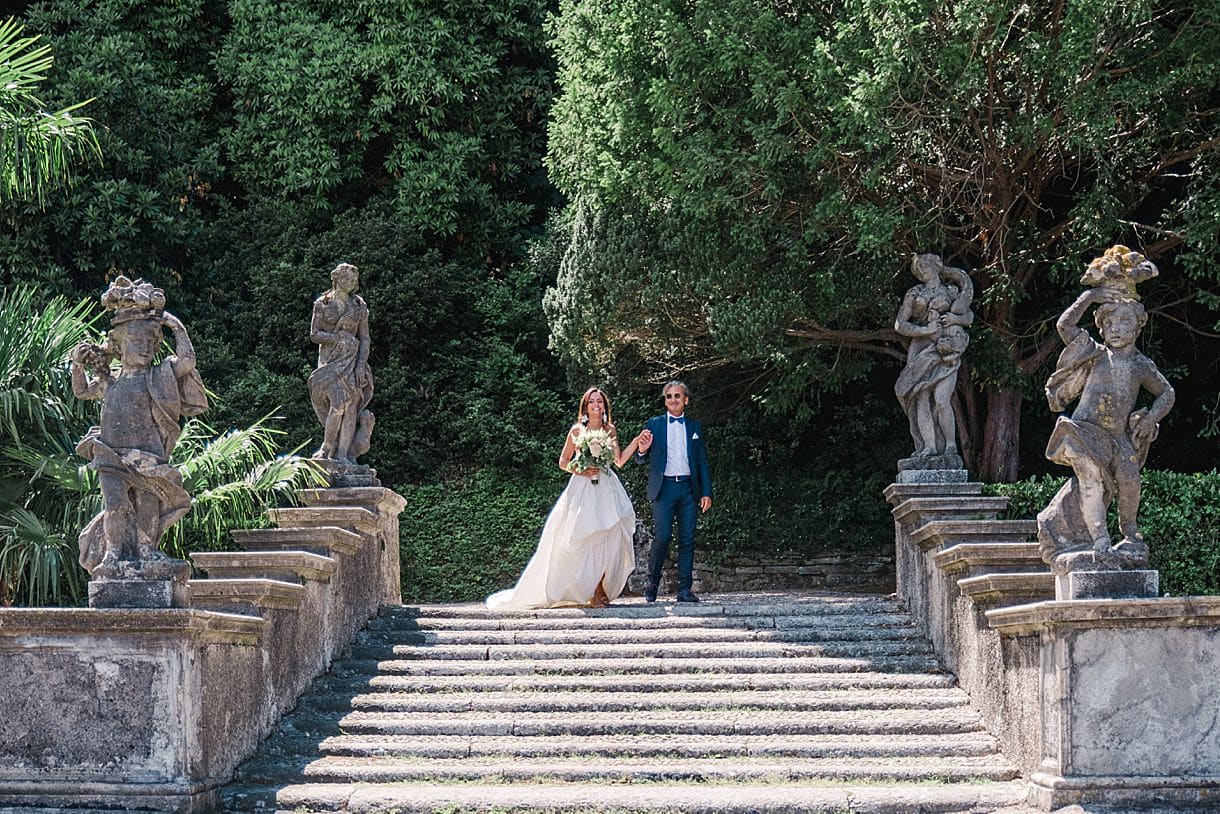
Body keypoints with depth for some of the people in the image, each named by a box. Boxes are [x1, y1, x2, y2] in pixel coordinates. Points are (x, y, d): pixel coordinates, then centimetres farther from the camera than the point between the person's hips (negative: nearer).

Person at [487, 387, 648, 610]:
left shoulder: (610, 430, 12)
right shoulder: (577, 430, 5)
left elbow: (619, 461, 8)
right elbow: (563, 462, 8)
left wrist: (637, 442, 0)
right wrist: (580, 471, -9)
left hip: (606, 489, 3)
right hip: (583, 489, -3)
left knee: (607, 538, -7)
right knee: (584, 539, -11)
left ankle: (600, 590, 2)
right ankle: (592, 593, -6)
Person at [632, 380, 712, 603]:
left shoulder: (695, 427, 14)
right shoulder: (654, 424, 9)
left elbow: (703, 462, 13)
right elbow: (640, 460, 8)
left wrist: (706, 493, 5)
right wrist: (642, 450, -16)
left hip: (688, 488, 2)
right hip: (663, 487, -2)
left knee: (687, 540, 0)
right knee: (661, 537, -11)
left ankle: (685, 589, 2)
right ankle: (652, 584, 4)